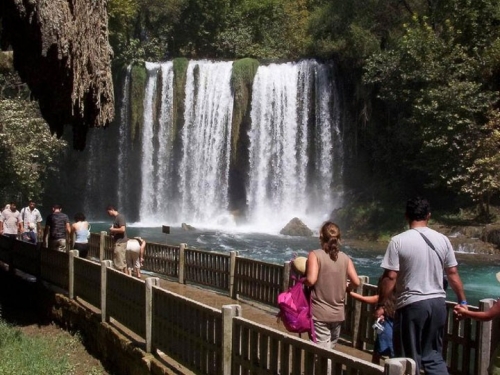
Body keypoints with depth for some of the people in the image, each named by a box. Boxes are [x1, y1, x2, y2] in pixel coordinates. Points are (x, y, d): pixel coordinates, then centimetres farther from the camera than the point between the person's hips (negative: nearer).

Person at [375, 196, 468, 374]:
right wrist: (462, 302, 17)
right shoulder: (442, 240, 2)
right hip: (437, 303, 4)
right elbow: (453, 274, 6)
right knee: (433, 354, 17)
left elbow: (390, 277, -12)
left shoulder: (398, 241, -10)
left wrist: (381, 305, -3)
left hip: (411, 305, -4)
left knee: (410, 359, 8)